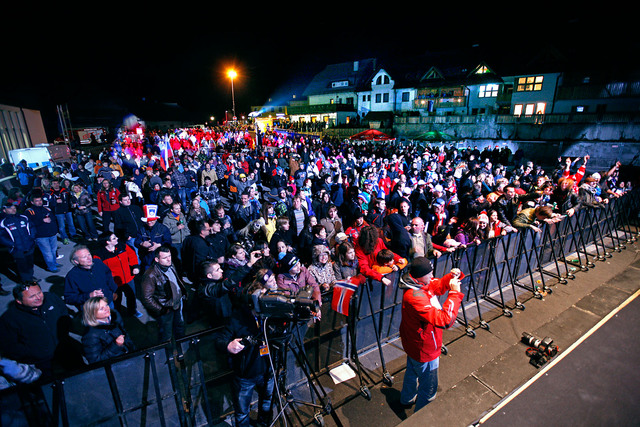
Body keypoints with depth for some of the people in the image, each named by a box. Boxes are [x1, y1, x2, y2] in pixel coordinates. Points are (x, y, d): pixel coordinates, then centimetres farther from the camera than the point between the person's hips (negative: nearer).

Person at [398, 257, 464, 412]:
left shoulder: (418, 284, -11)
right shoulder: (415, 297, -40)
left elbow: (438, 285, 6)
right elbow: (444, 320, -41)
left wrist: (451, 277, -14)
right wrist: (455, 292, -35)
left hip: (413, 343, 10)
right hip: (424, 349, -10)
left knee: (412, 371, 34)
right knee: (429, 388, 14)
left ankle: (407, 398, 60)